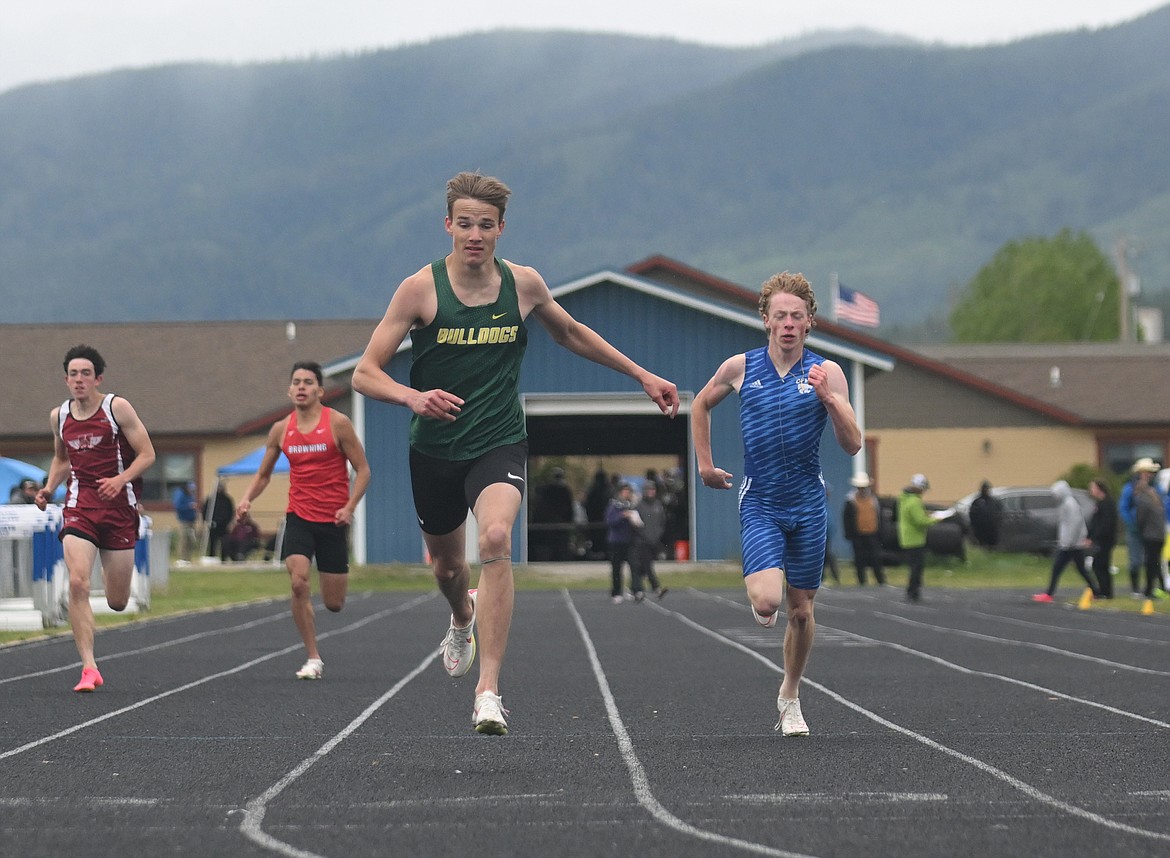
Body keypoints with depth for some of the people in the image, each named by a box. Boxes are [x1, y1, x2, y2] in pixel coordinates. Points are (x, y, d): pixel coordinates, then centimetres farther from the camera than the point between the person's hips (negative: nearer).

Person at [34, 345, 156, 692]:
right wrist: (49, 488, 7)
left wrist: (121, 479, -22)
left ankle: (112, 571, 44)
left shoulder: (117, 408, -5)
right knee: (77, 583, -20)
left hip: (119, 506, -2)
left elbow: (147, 454, -5)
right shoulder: (59, 416, 7)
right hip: (79, 504, 2)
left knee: (118, 602, 4)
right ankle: (89, 669, -17)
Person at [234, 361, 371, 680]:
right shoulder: (281, 430, 4)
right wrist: (247, 499, -4)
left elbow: (362, 469, -3)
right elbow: (263, 474, 16)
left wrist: (350, 506, -17)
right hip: (298, 517, 2)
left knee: (334, 603, 5)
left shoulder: (338, 423, -6)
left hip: (333, 521, -2)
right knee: (298, 582, -21)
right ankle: (313, 658, -10)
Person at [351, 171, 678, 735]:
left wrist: (642, 376, 22)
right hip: (434, 450, 1)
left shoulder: (524, 284, -3)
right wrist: (413, 397, -32)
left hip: (499, 444, -1)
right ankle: (463, 620, 58)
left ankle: (488, 692, -30)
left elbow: (571, 334, 19)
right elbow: (364, 374, -12)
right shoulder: (421, 289, -11)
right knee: (446, 564, 18)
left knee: (496, 540, -28)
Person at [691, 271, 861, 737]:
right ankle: (758, 596, 15)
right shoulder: (740, 368, -2)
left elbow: (852, 445, -10)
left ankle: (790, 696, 29)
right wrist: (705, 464, 14)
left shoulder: (826, 373, -5)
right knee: (767, 601, -22)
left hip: (808, 505, 1)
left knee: (801, 611, 8)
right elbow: (701, 405, 18)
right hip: (759, 504, -1)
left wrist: (828, 398, -24)